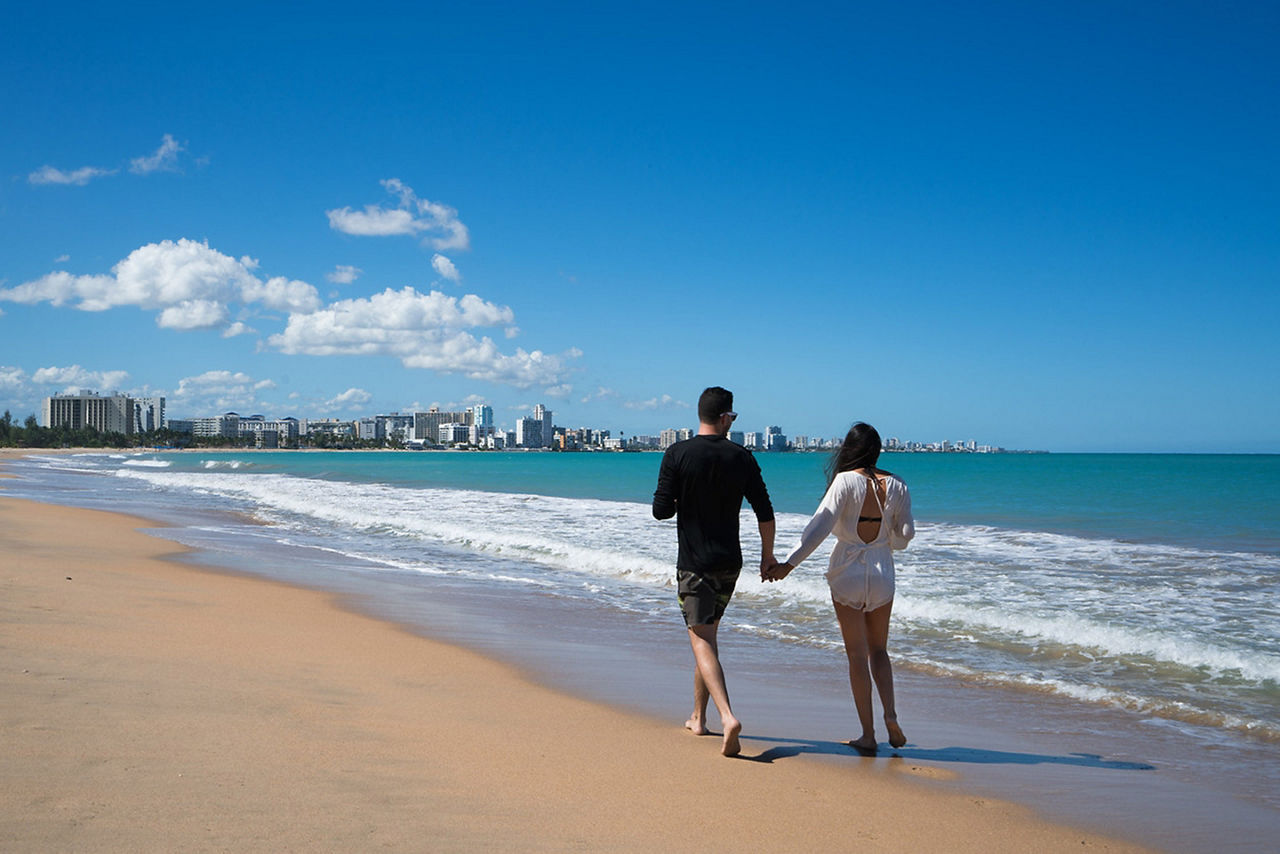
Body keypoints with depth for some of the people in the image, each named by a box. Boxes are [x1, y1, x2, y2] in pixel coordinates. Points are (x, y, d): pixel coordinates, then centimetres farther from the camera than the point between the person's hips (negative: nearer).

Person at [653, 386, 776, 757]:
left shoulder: (678, 454, -10)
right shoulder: (742, 458, 0)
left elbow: (661, 510, -11)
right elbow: (765, 513, 3)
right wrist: (768, 554, 17)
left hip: (694, 563, -4)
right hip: (729, 562, 4)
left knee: (701, 640, -6)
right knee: (707, 632, 19)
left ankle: (728, 717, -24)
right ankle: (698, 717, 28)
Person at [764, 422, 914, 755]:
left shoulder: (846, 481, -11)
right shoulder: (897, 486, 0)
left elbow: (821, 525, -19)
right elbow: (905, 535, 5)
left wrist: (788, 564, -20)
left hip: (848, 572, -3)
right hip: (883, 573, 3)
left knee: (857, 655, 4)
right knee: (878, 650, 19)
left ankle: (868, 734, 5)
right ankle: (890, 713, 0)